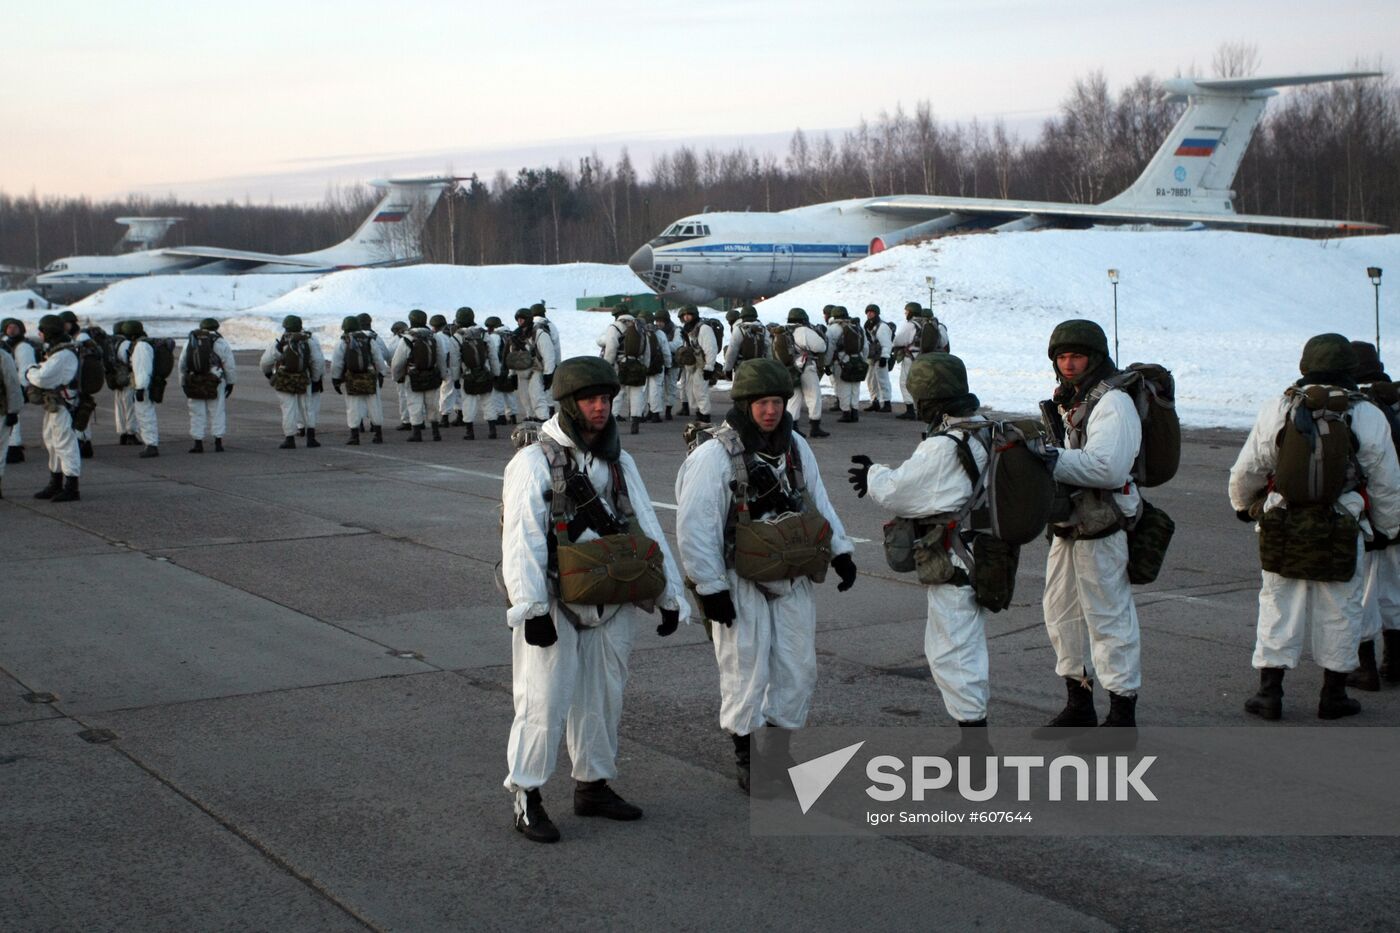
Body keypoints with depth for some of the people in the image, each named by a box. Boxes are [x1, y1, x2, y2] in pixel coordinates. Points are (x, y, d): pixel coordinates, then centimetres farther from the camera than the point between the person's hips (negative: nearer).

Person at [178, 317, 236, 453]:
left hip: (194, 384, 2)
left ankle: (198, 444, 4)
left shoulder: (190, 342, 10)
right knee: (217, 413, 5)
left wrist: (183, 384, 13)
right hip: (214, 384, -2)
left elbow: (182, 364, 10)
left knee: (197, 414, 6)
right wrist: (230, 383, 5)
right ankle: (218, 443, 4)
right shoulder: (220, 343, 0)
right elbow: (230, 365, -3)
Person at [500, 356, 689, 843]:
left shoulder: (619, 462, 10)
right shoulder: (534, 462, -10)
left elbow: (648, 530, 8)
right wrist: (532, 608, -24)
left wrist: (670, 596, 3)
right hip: (555, 608, -6)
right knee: (544, 701, -4)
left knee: (602, 699, 15)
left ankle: (593, 785, 30)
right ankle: (526, 798, 8)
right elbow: (523, 540, -17)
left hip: (611, 605, 6)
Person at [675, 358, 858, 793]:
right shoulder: (715, 455, -15)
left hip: (792, 579, 6)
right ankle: (746, 760, 17)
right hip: (741, 582, -6)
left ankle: (779, 752, 24)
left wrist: (841, 550, 5)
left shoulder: (796, 447, 5)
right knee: (746, 670, 1)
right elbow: (694, 526, -17)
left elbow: (819, 503, 15)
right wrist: (710, 586, -18)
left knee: (798, 668, 8)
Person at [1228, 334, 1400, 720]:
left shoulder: (1276, 410, -3)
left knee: (1279, 605, 8)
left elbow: (1245, 471, 3)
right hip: (1341, 535, -1)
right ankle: (1333, 695, 16)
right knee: (1340, 610, 9)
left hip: (1282, 529, 1)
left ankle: (1269, 692, 9)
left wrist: (1243, 505, 22)